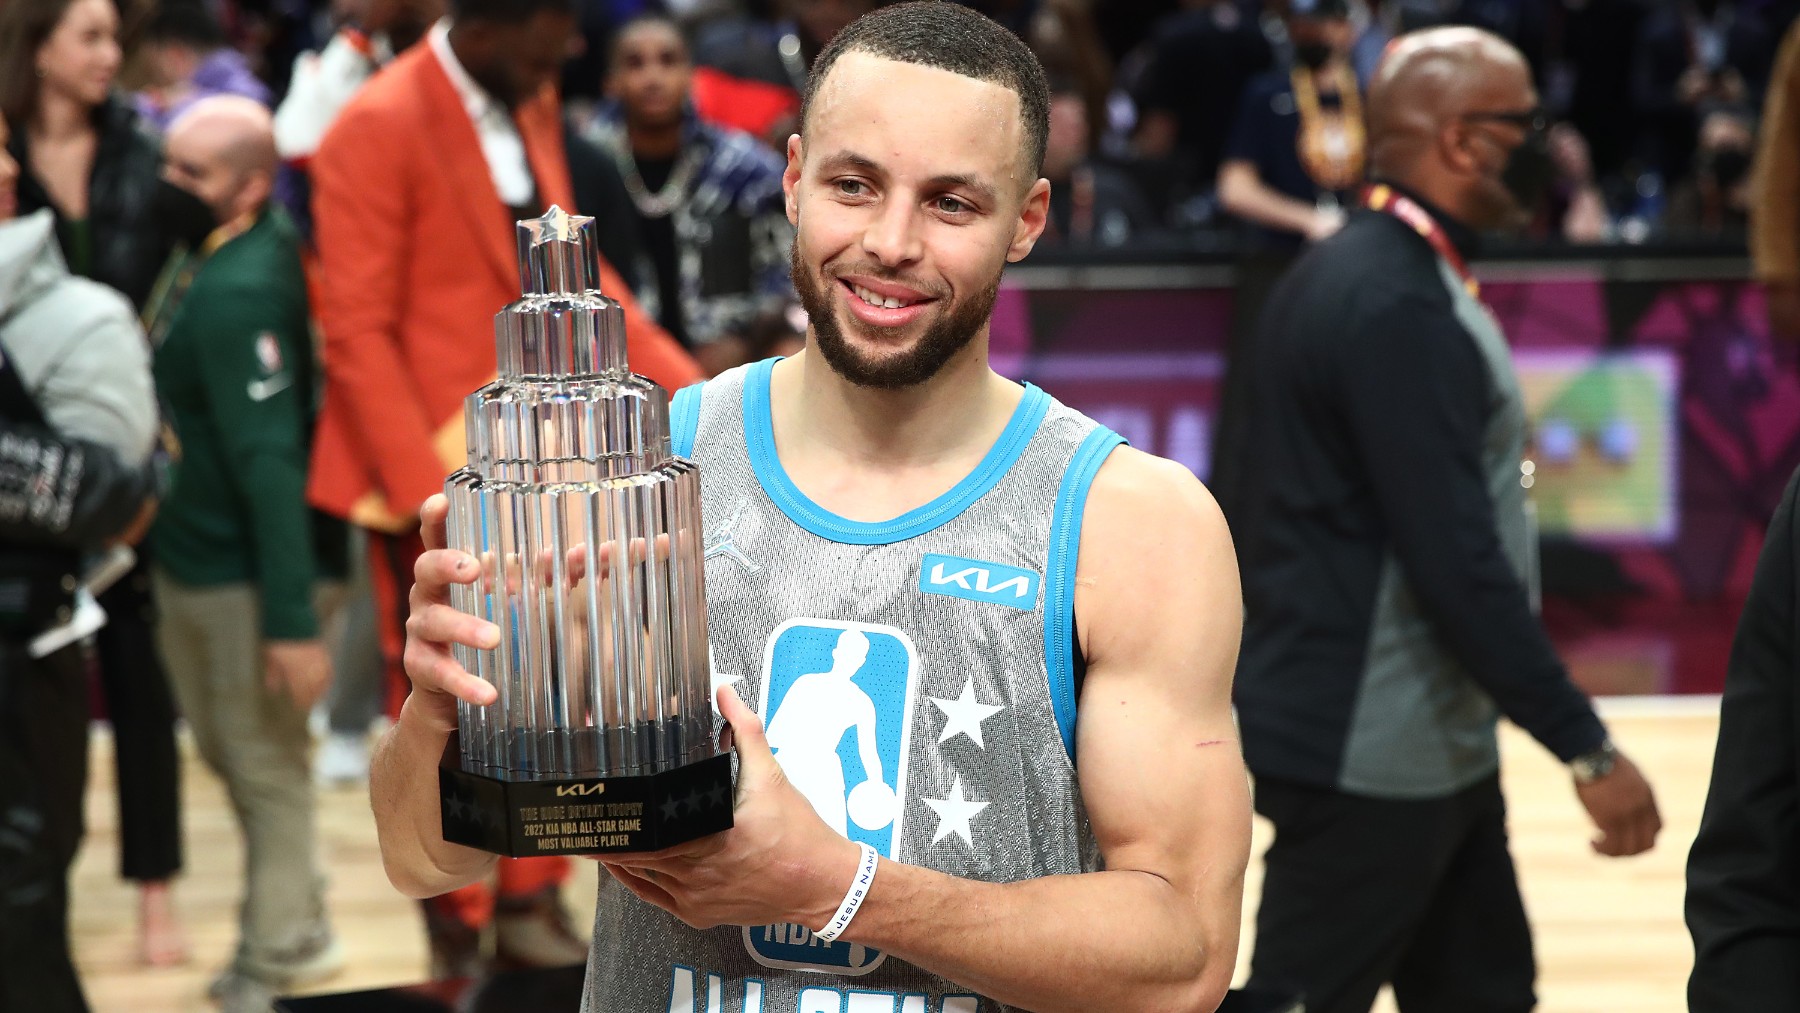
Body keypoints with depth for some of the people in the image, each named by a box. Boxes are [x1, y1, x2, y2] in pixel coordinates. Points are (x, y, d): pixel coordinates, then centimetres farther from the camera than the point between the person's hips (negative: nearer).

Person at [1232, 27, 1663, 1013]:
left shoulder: (1361, 273, 11)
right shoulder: (1395, 305, -22)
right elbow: (1456, 563, -25)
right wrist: (1586, 746, -22)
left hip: (1416, 741, 10)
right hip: (1374, 755, -10)